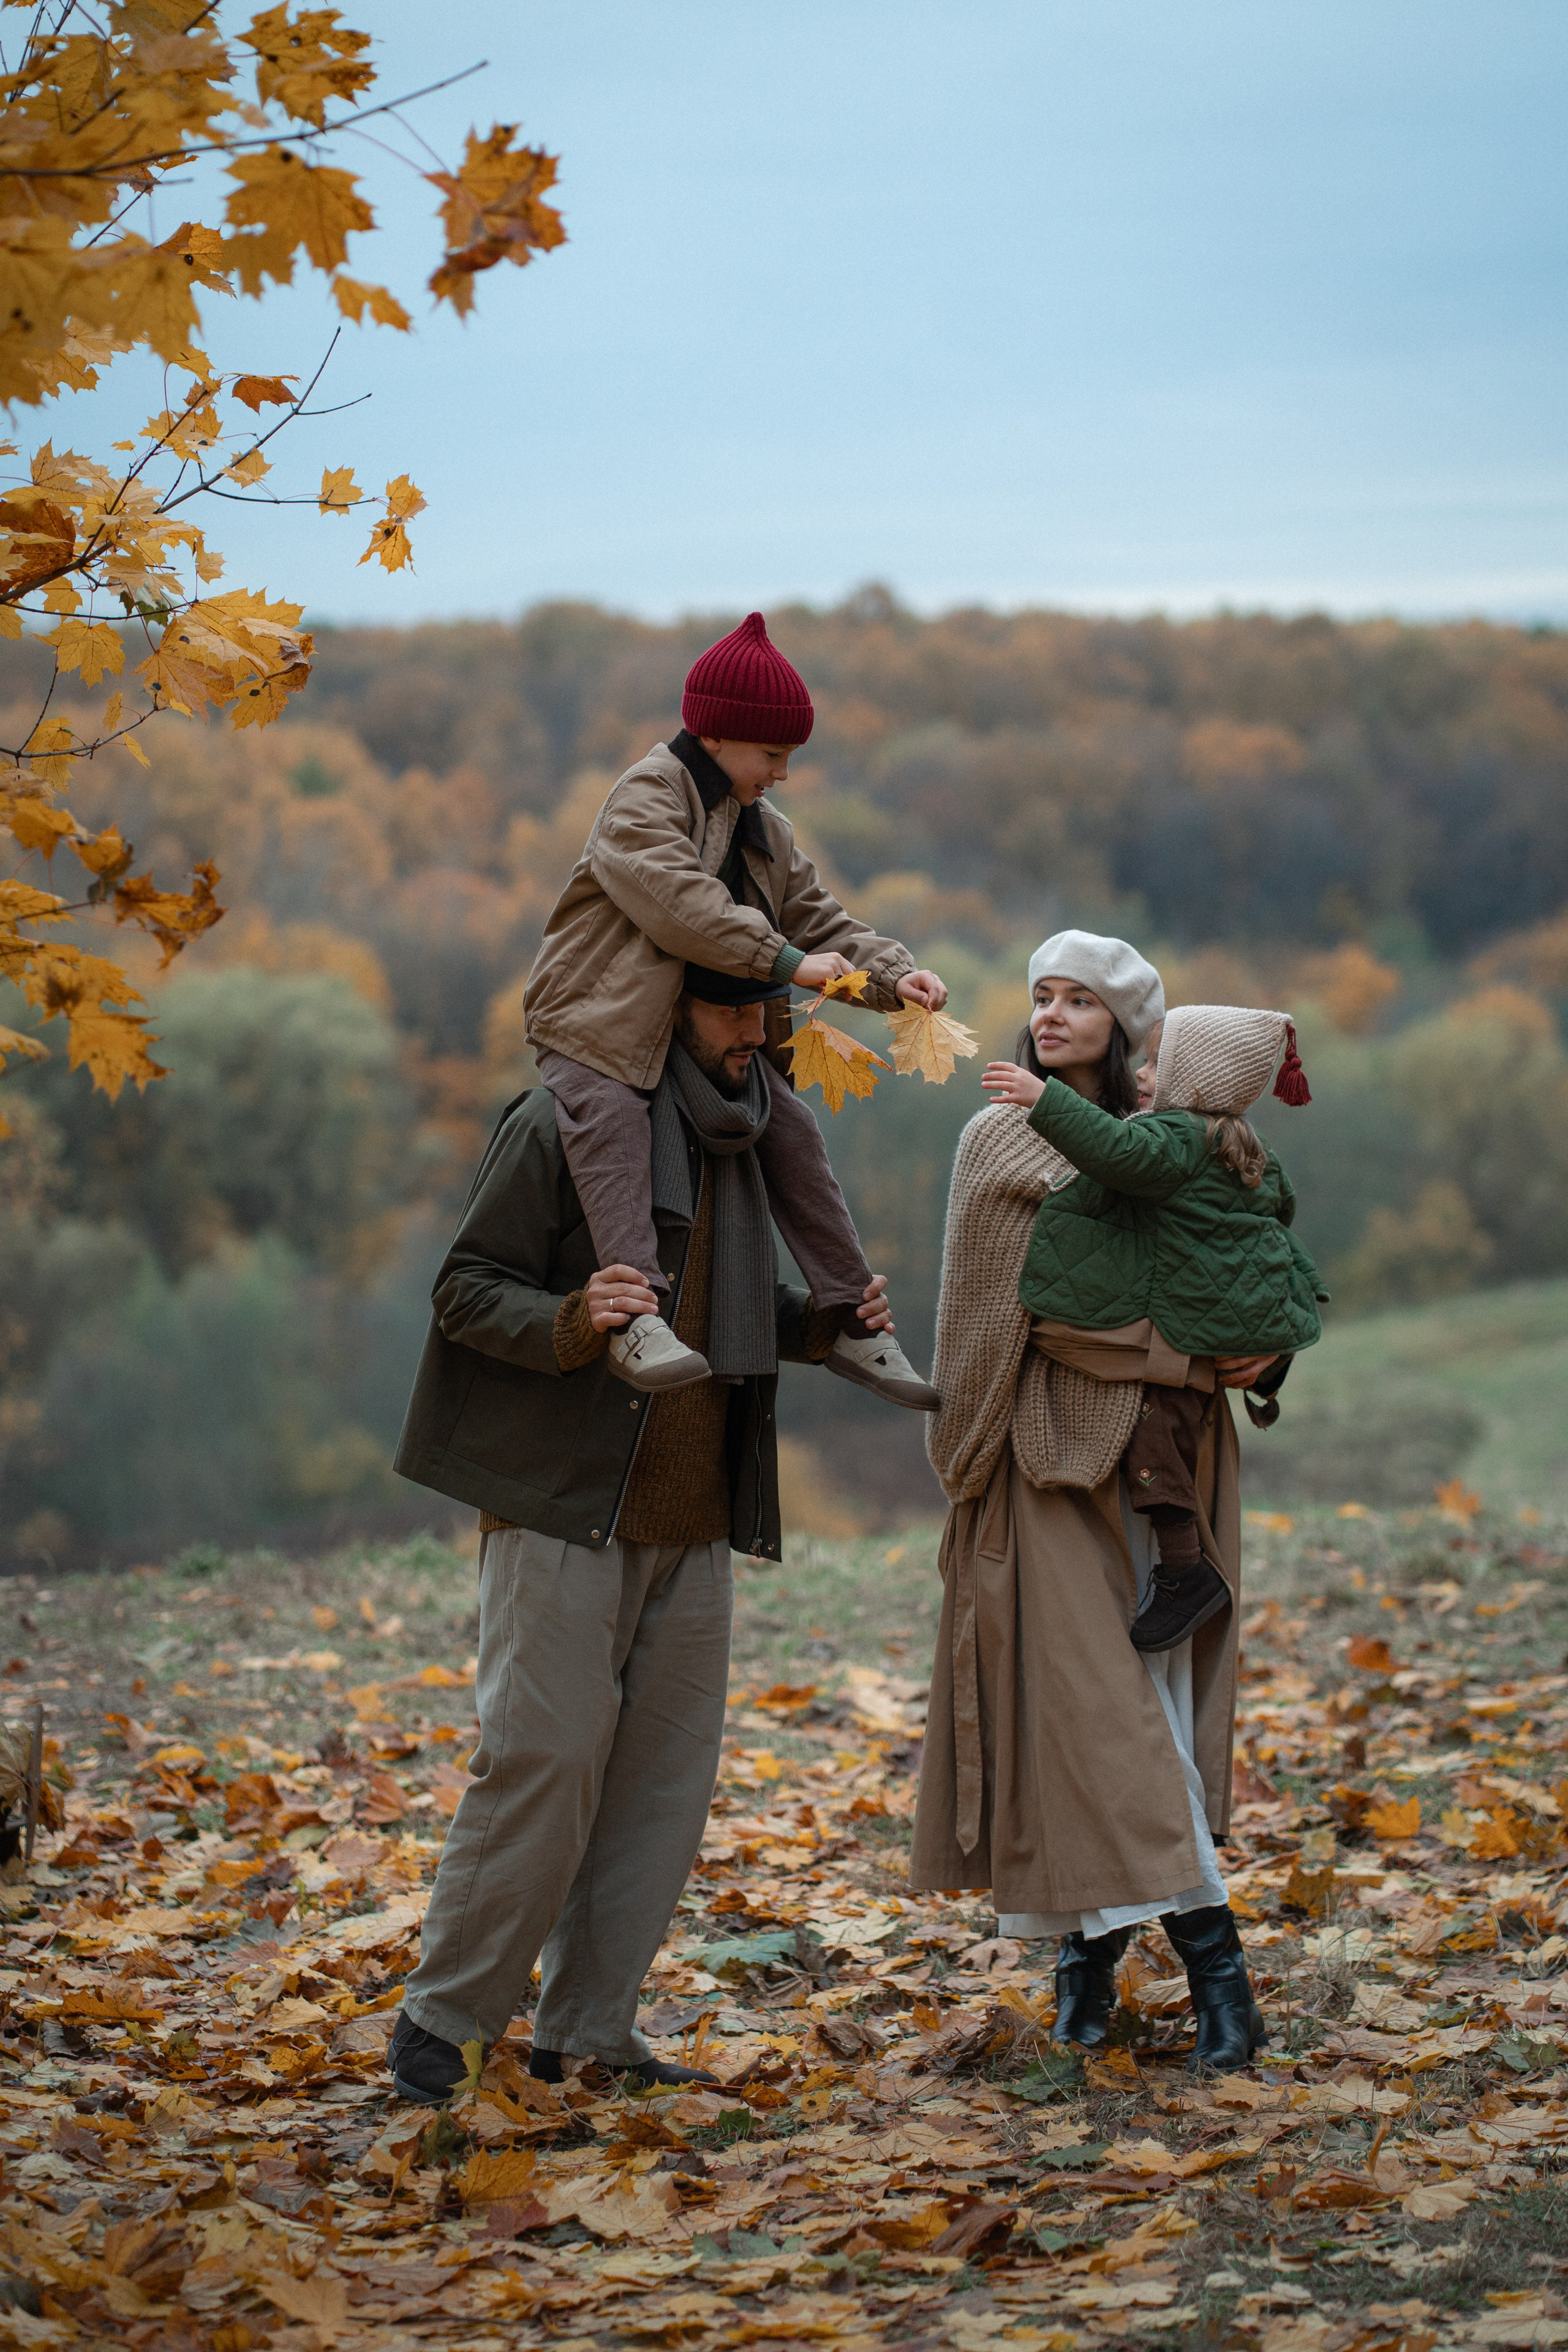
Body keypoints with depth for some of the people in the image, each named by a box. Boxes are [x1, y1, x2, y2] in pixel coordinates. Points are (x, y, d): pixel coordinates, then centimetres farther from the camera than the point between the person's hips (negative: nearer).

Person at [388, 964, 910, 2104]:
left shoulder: (740, 1135, 15)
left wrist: (825, 1323, 6)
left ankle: (589, 2030, 14)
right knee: (546, 1758, -9)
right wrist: (572, 1322, -28)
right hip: (563, 1505, -7)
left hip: (694, 1521, 7)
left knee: (667, 1772, 6)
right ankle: (442, 2016, 4)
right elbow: (465, 1291, -9)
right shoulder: (561, 1122, -8)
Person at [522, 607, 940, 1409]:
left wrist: (895, 975, -7)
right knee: (614, 1120, -33)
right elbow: (683, 905, -29)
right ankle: (635, 1317, -44)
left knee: (790, 1132, 1)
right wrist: (787, 961, -33)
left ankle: (851, 1324, 8)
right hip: (599, 1024, -8)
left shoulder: (764, 831, 13)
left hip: (714, 1035, 8)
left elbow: (822, 923, 12)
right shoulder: (644, 800, -14)